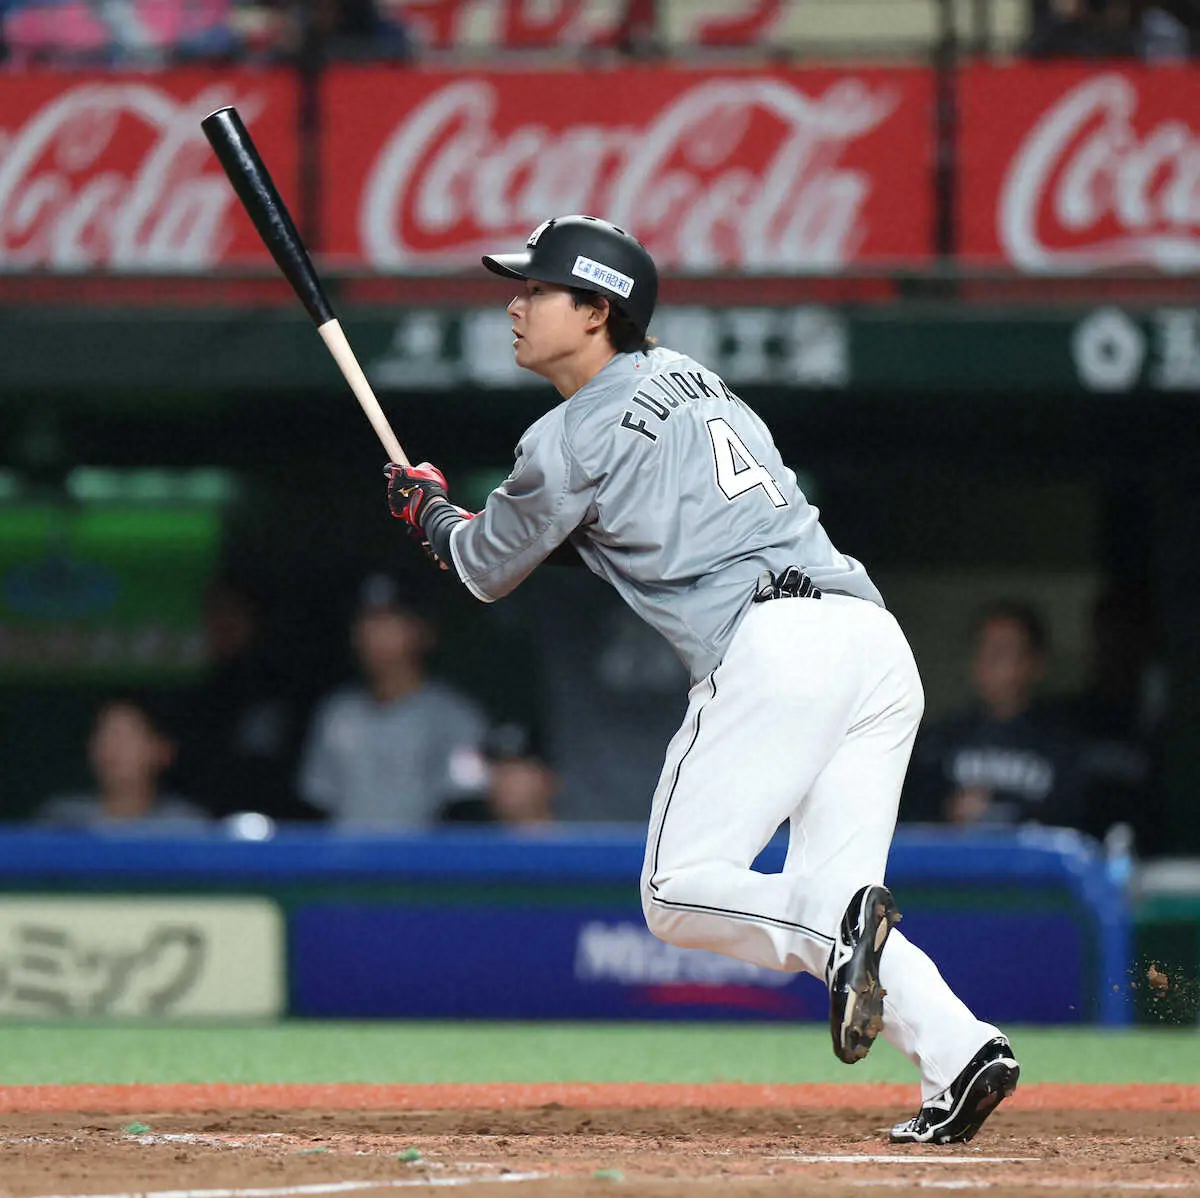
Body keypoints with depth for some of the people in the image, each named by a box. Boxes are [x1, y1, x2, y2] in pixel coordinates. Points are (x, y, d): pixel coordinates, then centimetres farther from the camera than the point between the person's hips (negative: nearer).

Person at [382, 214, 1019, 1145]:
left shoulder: (571, 438, 2)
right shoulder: (687, 375, 26)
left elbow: (487, 571, 16)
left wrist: (426, 509, 37)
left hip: (773, 647, -8)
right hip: (879, 640, 8)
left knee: (678, 893, -2)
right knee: (825, 916, 7)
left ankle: (841, 928, -28)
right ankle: (959, 1052, -14)